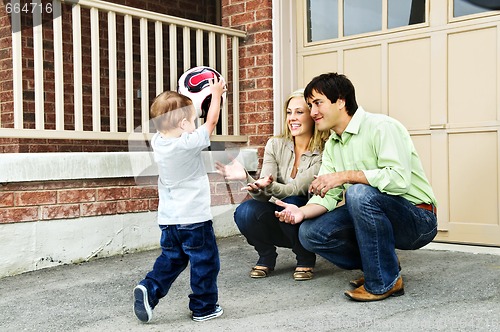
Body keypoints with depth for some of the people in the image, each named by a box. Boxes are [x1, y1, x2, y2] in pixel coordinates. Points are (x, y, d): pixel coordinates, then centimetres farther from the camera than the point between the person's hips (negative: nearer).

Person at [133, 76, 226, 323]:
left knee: (170, 260, 21)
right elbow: (211, 120, -8)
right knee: (205, 262, 9)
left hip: (168, 220, 6)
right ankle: (204, 307, 18)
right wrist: (216, 93, 4)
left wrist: (184, 101, 22)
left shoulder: (158, 142, -1)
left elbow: (167, 123, 19)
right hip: (194, 219, -6)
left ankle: (149, 289, 4)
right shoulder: (190, 143, -18)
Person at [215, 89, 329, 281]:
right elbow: (264, 195, -14)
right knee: (245, 212, -27)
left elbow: (296, 189, -26)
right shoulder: (275, 145, -5)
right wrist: (246, 178, -35)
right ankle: (266, 257, 2)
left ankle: (306, 260, -7)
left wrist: (269, 186, -47)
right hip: (278, 221, 3)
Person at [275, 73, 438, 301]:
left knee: (360, 193, -35)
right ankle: (383, 264, 8)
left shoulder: (381, 127, -16)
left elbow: (399, 178, -30)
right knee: (310, 233, -8)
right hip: (377, 216, 8)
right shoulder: (332, 145, 9)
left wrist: (345, 175, -29)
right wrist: (302, 212, -18)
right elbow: (327, 196, 1)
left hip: (417, 219, -7)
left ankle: (385, 281, -17)